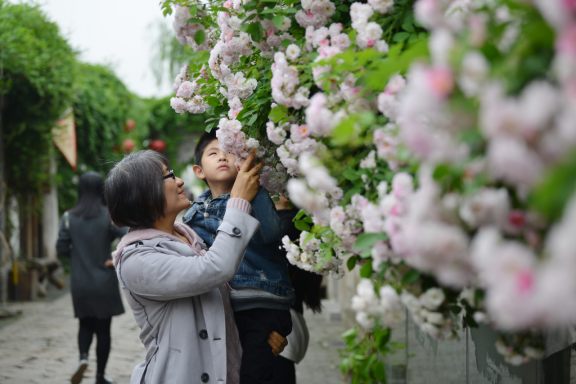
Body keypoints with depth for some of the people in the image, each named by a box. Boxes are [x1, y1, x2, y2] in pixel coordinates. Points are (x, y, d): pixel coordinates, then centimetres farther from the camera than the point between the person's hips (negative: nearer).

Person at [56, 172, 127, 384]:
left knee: (86, 325, 18)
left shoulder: (69, 217, -4)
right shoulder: (109, 216, -11)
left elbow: (61, 248, -1)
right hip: (104, 284, -2)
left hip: (80, 283, 2)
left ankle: (83, 356, -10)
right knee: (103, 328, 9)